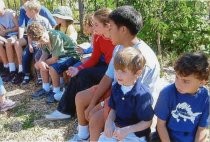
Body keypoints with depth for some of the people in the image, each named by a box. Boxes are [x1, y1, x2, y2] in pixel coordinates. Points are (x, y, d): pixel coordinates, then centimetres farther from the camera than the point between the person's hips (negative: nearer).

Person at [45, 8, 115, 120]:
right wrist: (79, 68, -15)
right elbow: (94, 58, 0)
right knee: (77, 75, -8)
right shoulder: (97, 36, -4)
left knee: (85, 75, -21)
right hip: (105, 65, 7)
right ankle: (65, 109, 1)